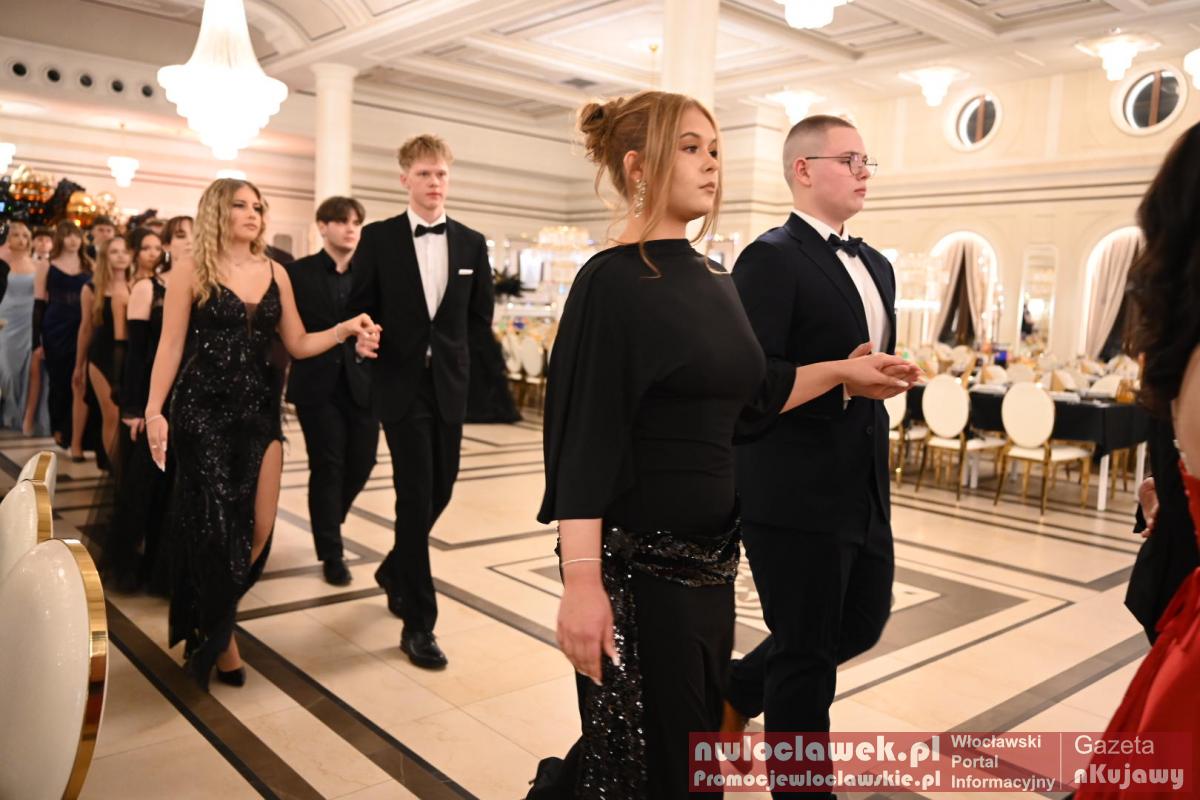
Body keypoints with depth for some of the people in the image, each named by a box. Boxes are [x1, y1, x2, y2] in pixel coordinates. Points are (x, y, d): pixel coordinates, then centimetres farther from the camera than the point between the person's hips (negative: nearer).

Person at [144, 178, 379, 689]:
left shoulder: (275, 274, 9)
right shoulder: (191, 271, -2)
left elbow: (298, 345, 7)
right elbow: (171, 346, -4)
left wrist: (344, 329, -8)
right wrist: (154, 411, -11)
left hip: (260, 411, 4)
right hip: (204, 412, -4)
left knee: (258, 529, 2)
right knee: (214, 526, 0)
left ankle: (211, 623, 27)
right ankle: (217, 638, 21)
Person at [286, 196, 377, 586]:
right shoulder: (299, 272, 0)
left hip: (362, 382, 3)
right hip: (318, 385, -3)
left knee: (361, 462, 7)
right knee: (327, 466, 2)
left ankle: (326, 525, 37)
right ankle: (331, 553, 16)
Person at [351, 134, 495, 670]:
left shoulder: (472, 243, 7)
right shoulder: (378, 238, -1)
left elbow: (481, 316, 12)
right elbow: (360, 308, 2)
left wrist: (448, 350, 3)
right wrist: (364, 338, -16)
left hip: (450, 386, 4)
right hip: (401, 386, -4)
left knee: (439, 492, 12)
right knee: (416, 497, -5)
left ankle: (395, 570, 40)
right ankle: (418, 623, 4)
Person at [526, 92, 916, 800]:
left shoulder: (714, 280, 8)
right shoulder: (613, 281, -15)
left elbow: (750, 397, 18)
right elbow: (585, 437, -20)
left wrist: (840, 371, 12)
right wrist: (582, 580, -26)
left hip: (709, 552, 8)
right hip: (637, 558, -8)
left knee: (693, 737, 21)